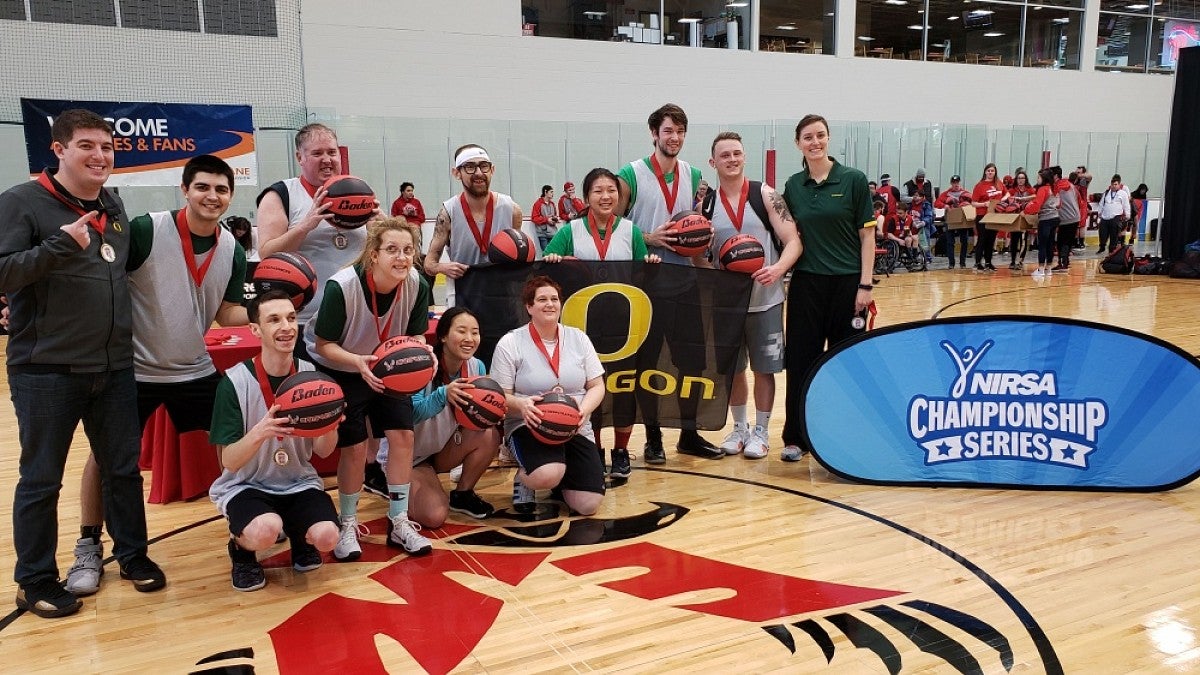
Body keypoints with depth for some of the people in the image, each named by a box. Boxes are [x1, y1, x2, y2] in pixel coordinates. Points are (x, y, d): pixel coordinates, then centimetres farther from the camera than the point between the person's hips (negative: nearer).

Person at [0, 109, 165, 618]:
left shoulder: (115, 207, 11)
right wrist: (61, 244, -26)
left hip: (114, 367, 5)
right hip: (45, 371, -5)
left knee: (124, 467, 14)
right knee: (41, 479, 7)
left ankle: (132, 554, 31)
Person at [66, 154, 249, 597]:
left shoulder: (232, 252, -3)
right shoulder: (146, 230, -18)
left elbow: (227, 313, 3)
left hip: (196, 370, 4)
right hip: (135, 370, -3)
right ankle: (89, 548, 24)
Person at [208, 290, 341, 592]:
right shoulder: (235, 381, -16)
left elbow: (323, 452, -1)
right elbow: (229, 462, -17)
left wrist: (331, 426, -25)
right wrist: (260, 433, -37)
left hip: (299, 483, 3)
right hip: (246, 485, -3)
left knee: (326, 537, -23)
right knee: (265, 531, -33)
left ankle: (298, 535, 15)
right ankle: (241, 547, 5)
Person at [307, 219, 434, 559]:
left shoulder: (417, 285, -21)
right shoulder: (341, 286, -31)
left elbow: (416, 335, -8)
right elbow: (323, 344, -23)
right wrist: (359, 362, -41)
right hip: (338, 369, -4)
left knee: (402, 434, -5)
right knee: (355, 445, -8)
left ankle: (399, 523, 9)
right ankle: (348, 525, 14)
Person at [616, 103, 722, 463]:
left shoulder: (694, 176, 9)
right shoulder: (631, 175, -6)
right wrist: (649, 238, -18)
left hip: (684, 281, 4)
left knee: (692, 358, 8)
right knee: (646, 360, 6)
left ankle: (689, 434, 23)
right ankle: (653, 437, 19)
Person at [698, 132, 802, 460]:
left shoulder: (765, 194, -6)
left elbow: (794, 242, -10)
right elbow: (698, 257, 7)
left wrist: (778, 268, -28)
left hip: (765, 299, -2)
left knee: (764, 369, 6)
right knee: (732, 368, 13)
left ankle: (760, 432, 23)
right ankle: (739, 428, 31)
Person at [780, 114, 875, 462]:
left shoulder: (853, 179, -3)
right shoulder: (793, 185, 6)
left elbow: (867, 235, -4)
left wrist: (865, 284, -9)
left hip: (847, 283, -2)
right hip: (806, 283, 2)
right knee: (801, 360, 4)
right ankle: (795, 436, 15)